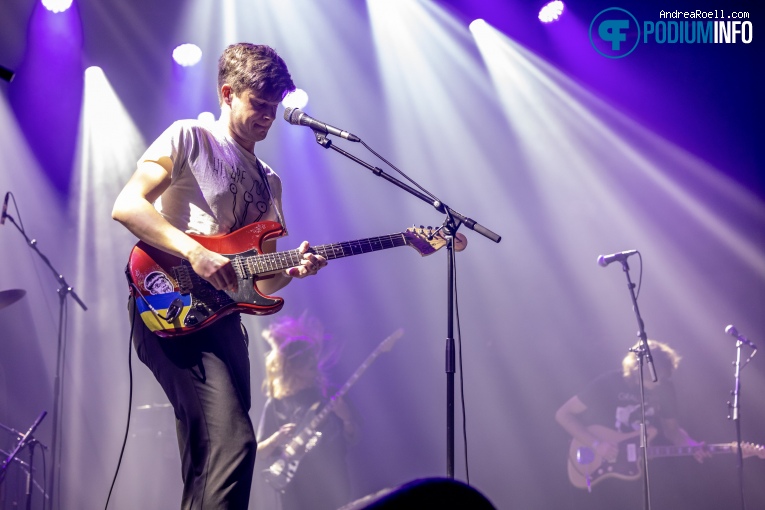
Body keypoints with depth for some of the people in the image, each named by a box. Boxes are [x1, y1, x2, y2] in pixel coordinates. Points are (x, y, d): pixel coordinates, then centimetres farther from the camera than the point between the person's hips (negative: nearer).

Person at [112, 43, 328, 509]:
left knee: (208, 458, 10)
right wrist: (195, 252, -21)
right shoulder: (190, 138, 3)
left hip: (222, 318, 8)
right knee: (233, 441, -24)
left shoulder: (269, 182, 22)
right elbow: (126, 205, -10)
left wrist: (291, 271, -4)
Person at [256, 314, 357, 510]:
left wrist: (346, 419, -13)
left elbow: (351, 440, 6)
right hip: (296, 490, -1)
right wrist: (276, 439, -19)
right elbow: (260, 452, 0)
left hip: (333, 484, 2)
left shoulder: (327, 395, 4)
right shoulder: (275, 405, 0)